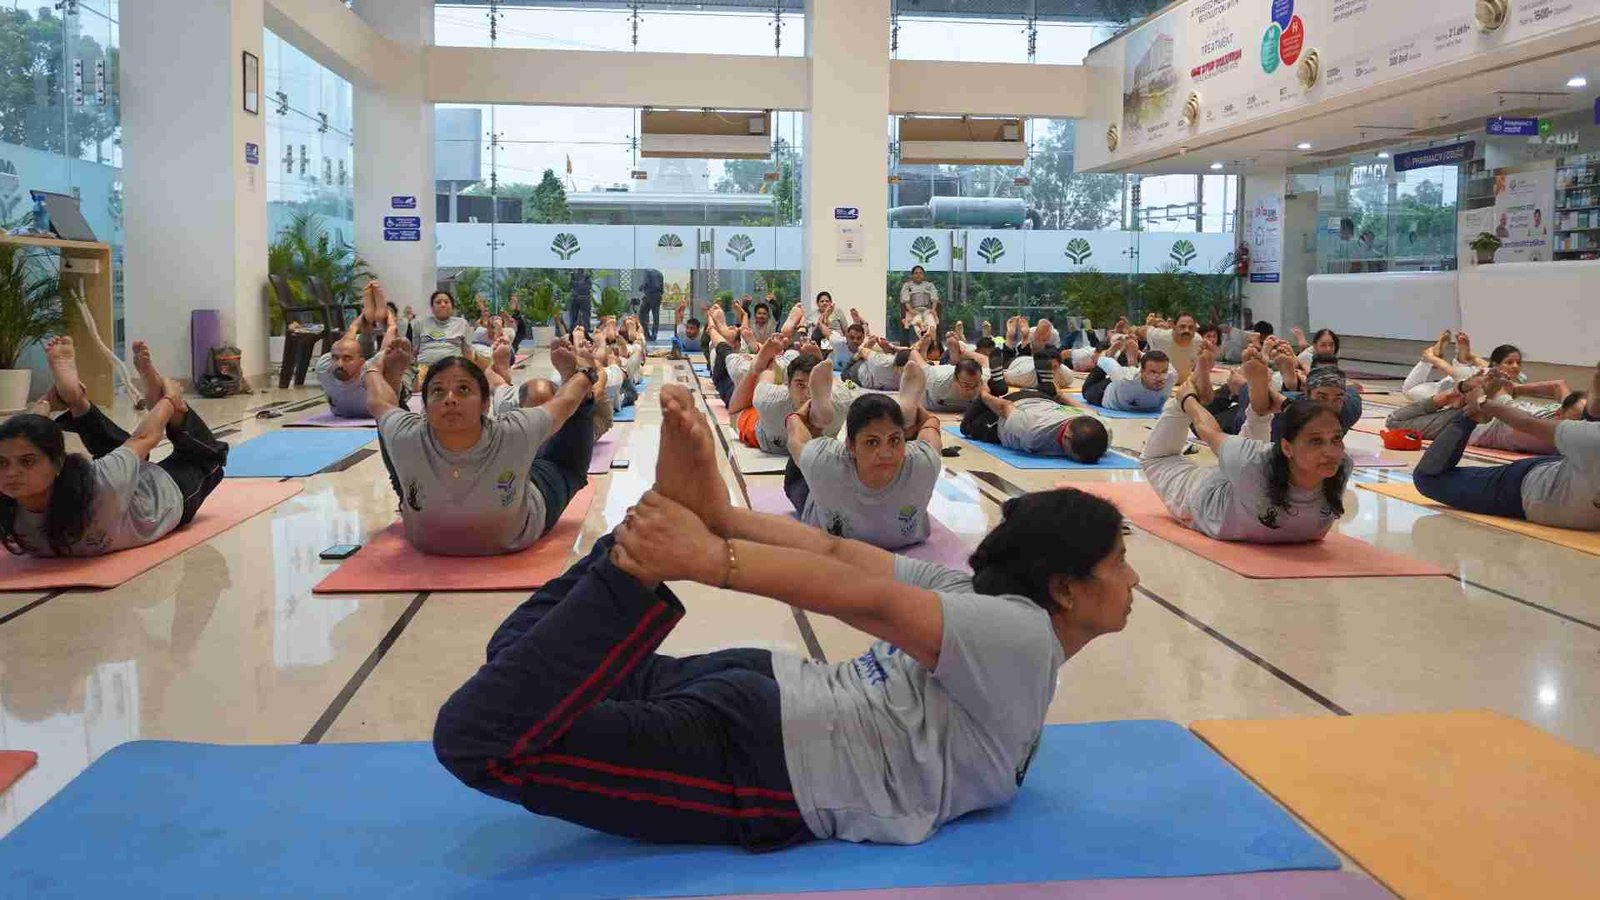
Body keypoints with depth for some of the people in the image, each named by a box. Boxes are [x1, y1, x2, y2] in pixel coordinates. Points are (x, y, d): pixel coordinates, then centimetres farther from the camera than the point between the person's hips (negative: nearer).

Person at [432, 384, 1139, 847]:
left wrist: (714, 514, -1)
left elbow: (835, 552, 5)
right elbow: (874, 603, -24)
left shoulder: (981, 592, 16)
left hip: (764, 691, 8)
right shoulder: (1024, 637, -10)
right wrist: (710, 558, -34)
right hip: (756, 765, -8)